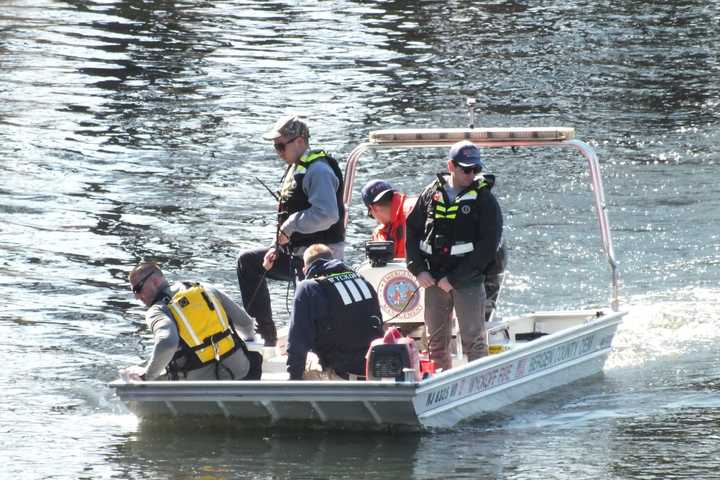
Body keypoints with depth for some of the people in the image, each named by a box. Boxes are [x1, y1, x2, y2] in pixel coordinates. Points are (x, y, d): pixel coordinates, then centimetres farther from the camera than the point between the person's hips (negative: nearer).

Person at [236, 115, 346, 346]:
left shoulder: (318, 170, -17)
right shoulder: (295, 169, 15)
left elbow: (326, 214, -30)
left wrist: (290, 226, -21)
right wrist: (277, 249, 10)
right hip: (295, 254, 11)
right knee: (249, 262, 19)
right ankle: (265, 333, 17)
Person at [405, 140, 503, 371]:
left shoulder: (484, 198, -4)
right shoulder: (432, 193, 7)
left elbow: (488, 245, -10)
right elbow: (412, 230, 12)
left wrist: (455, 279, -13)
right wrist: (418, 269, -1)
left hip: (468, 281, -4)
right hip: (433, 279, 4)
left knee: (473, 341, -6)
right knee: (436, 341, 11)